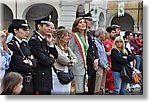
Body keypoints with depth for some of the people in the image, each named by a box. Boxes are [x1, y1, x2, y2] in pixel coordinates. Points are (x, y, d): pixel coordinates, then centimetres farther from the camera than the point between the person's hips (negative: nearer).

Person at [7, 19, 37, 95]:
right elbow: (19, 65, -20)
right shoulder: (11, 45, -15)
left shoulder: (25, 44, 13)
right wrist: (31, 68, -3)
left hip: (29, 83, 8)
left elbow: (34, 61, 8)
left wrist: (30, 62, -14)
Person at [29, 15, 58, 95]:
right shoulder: (34, 40, -14)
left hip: (47, 78, 9)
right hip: (39, 78, -9)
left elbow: (55, 55, 13)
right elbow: (43, 60, -21)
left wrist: (50, 43, -1)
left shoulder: (44, 39, 13)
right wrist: (52, 59, 1)